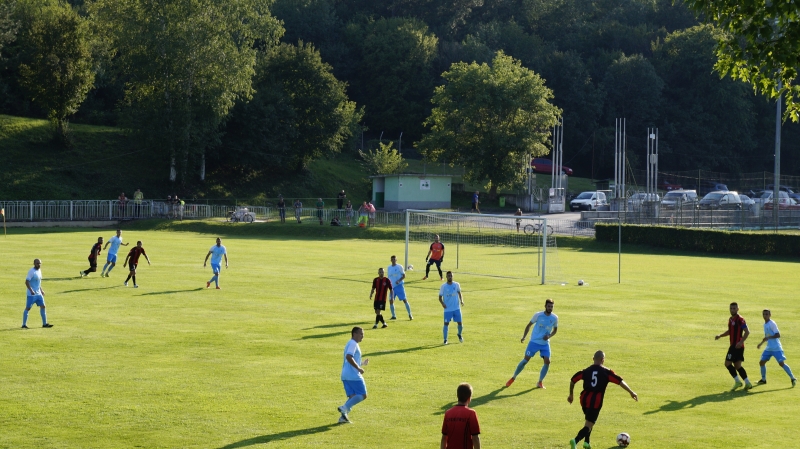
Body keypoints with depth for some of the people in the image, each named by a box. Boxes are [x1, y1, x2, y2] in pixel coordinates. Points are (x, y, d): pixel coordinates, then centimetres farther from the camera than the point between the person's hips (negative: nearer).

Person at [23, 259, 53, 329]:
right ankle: (24, 324, 5)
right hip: (31, 294, -8)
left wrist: (41, 290, 19)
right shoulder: (31, 272, -15)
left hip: (38, 293, 8)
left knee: (42, 307, 4)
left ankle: (44, 323, 8)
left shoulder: (39, 270, 10)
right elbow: (27, 282, -21)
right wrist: (31, 291, -29)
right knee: (28, 308, -2)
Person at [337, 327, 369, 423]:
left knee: (353, 397, 9)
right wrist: (358, 368, -20)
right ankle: (344, 408, -14)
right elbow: (348, 357, -24)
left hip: (345, 376, 10)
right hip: (354, 375, -10)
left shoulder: (351, 344, 23)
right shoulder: (353, 344, -9)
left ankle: (343, 416, 0)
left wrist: (362, 363, 26)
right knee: (362, 395, -6)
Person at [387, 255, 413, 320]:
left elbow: (404, 276, -4)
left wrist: (399, 280, -19)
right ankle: (393, 316, 12)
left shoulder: (399, 267, -3)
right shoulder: (389, 268, 11)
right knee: (391, 301, 0)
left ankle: (410, 315, -1)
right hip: (392, 286, 5)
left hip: (399, 285, -5)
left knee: (404, 300, -7)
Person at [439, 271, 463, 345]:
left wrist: (461, 300, -6)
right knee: (446, 323, -5)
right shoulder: (443, 286, -5)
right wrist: (442, 303, -20)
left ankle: (459, 335, 32)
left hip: (456, 308, 2)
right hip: (447, 309, -2)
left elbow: (459, 293, 13)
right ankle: (445, 339, 5)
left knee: (460, 322, 3)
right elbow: (440, 297, -1)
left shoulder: (456, 285, 1)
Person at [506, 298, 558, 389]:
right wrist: (524, 337, -7)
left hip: (545, 343, 2)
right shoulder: (538, 315, -10)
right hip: (534, 341, -2)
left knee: (547, 361, -12)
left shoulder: (555, 318, -3)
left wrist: (549, 336, -6)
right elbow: (529, 325, 2)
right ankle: (513, 378, 13)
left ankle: (540, 382, 4)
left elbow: (555, 329, 13)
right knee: (526, 360, -4)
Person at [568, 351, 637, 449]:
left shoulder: (586, 371, 8)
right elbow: (620, 381, -3)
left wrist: (571, 395, 21)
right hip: (596, 401, -5)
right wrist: (631, 392, 4)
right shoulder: (606, 372, 0)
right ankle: (575, 441, -28)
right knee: (589, 425, -5)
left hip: (585, 399, 5)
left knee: (589, 421, 31)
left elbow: (572, 380, 8)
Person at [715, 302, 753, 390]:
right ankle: (747, 383, 9)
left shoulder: (740, 319, -13)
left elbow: (747, 332, -18)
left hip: (737, 346, -9)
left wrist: (741, 342, -27)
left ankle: (737, 381, -2)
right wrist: (720, 335, 18)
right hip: (733, 345, 9)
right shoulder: (730, 319, 15)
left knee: (728, 363, -7)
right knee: (737, 366, 9)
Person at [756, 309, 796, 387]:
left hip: (776, 348, -8)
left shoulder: (772, 324, -14)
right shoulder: (765, 324, 12)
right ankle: (763, 379, 21)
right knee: (762, 362, 6)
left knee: (781, 363, -14)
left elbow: (778, 335, -20)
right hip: (769, 348, 8)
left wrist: (768, 337, -28)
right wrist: (761, 343, 27)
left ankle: (793, 379, -6)